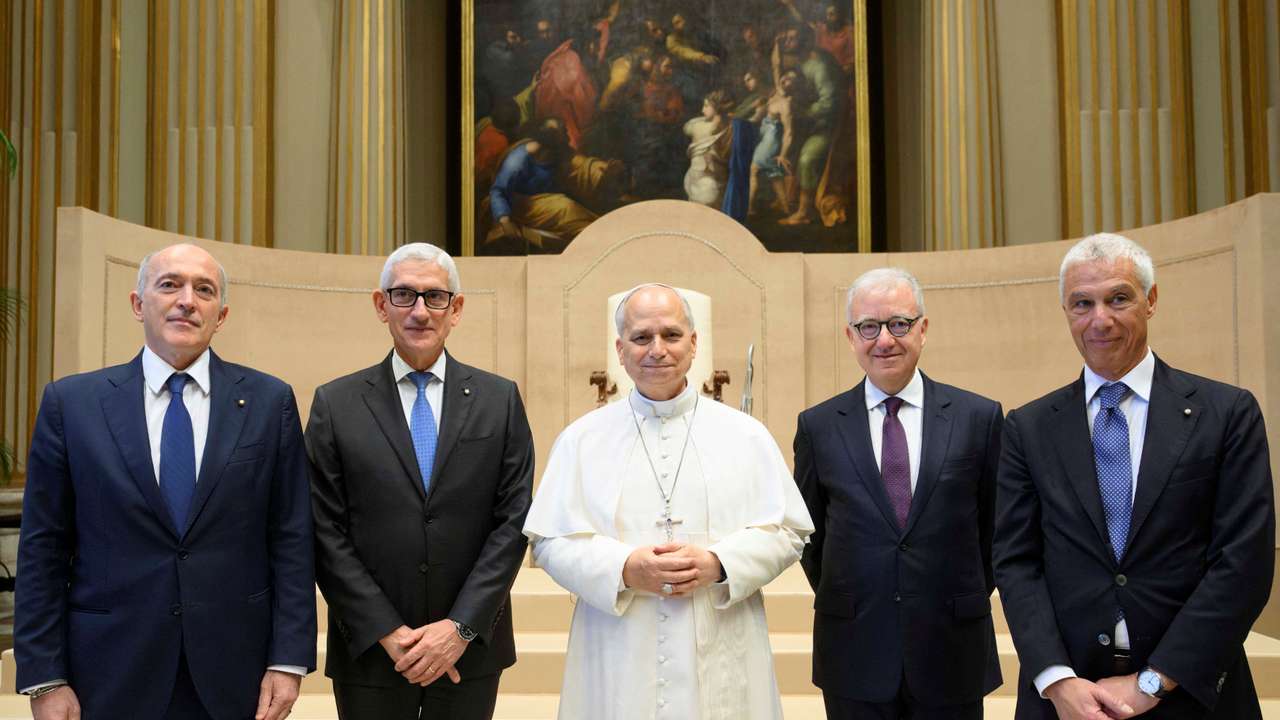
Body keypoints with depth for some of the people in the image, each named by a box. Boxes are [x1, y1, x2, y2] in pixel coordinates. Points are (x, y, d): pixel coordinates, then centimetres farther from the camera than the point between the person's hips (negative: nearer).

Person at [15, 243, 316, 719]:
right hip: (112, 676, 0)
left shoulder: (269, 402, -1)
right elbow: (43, 549, 1)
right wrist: (44, 678, -3)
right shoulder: (71, 402, 0)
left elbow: (291, 539, -2)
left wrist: (289, 660, -6)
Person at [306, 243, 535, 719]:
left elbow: (514, 521, -3)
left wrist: (461, 626, -10)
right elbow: (326, 533, -3)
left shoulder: (501, 399, 1)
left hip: (470, 649, 1)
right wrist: (387, 633, -10)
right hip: (370, 651, 0)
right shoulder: (335, 404, 0)